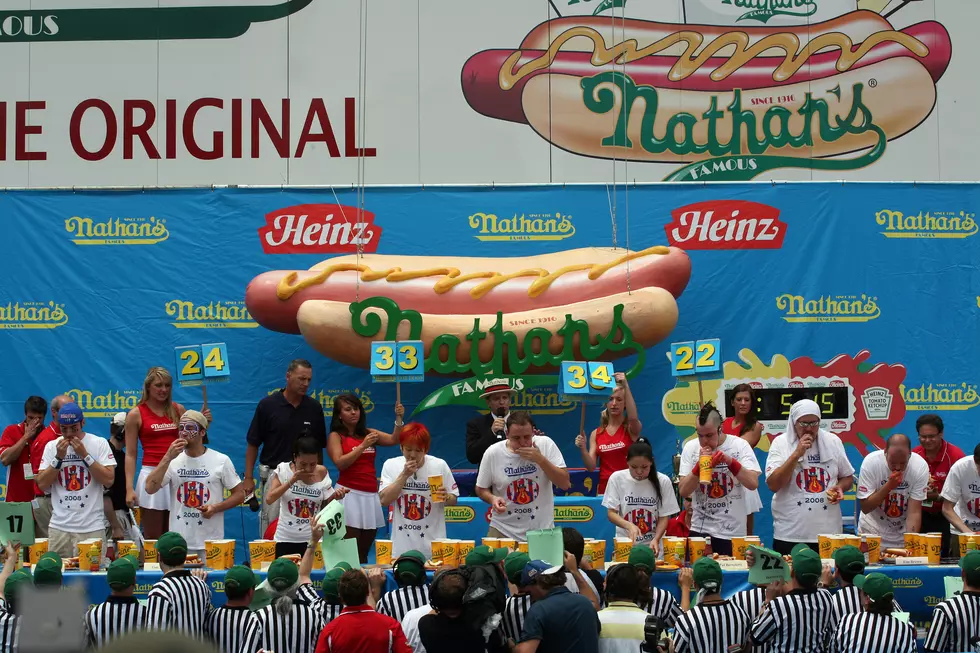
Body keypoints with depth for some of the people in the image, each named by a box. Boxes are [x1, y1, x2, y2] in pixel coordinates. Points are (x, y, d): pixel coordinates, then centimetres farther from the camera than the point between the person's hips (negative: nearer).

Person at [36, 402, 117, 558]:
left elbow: (109, 479, -7)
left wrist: (84, 455, -11)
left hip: (92, 527, -2)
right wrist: (59, 457, -7)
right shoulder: (52, 446, 8)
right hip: (59, 527, 2)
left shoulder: (99, 443, 1)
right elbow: (42, 484, 3)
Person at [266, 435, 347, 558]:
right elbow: (269, 499, -13)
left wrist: (334, 496, -13)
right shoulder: (283, 469, -5)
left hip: (313, 539, 1)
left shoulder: (322, 473, -1)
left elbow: (325, 504, 7)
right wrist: (292, 480, -17)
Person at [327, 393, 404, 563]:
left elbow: (394, 440, 4)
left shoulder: (368, 433, 15)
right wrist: (363, 446, -16)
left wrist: (399, 418, -10)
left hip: (371, 495, 5)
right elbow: (340, 463, -11)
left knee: (364, 551, 8)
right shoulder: (336, 436, 2)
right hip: (349, 494, -5)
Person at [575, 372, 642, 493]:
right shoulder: (596, 434, 8)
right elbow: (591, 467, 3)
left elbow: (633, 417, -26)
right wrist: (583, 449, -17)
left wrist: (626, 386, -28)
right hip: (605, 488, 3)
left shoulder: (631, 429, 0)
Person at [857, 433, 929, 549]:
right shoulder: (871, 462, -21)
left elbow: (914, 512, -19)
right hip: (872, 533, -1)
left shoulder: (920, 466, -19)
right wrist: (889, 486, -30)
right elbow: (865, 508, -18)